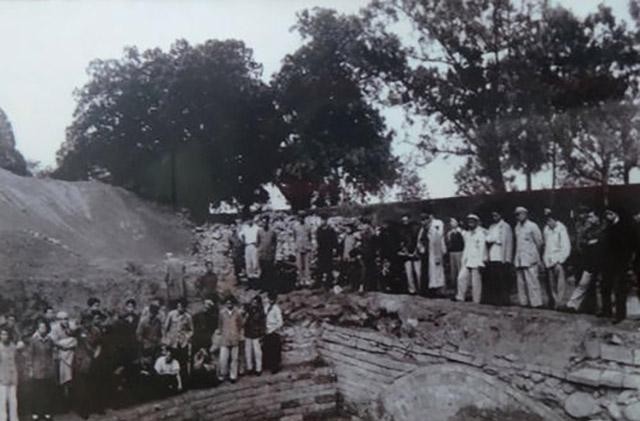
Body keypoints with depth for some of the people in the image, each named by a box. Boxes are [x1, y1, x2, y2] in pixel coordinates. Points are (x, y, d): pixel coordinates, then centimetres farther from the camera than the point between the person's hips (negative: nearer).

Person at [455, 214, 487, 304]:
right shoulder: (466, 233, 17)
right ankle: (460, 297, 4)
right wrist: (464, 259, 14)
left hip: (476, 261, -7)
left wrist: (480, 262, -15)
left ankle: (476, 301, 2)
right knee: (461, 277, -3)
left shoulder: (480, 233, -5)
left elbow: (482, 248, -10)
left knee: (476, 281, -5)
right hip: (467, 261, 7)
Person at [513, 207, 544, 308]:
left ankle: (536, 303, -5)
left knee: (532, 281, -9)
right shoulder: (517, 227, 14)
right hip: (519, 260, 6)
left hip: (530, 259, -6)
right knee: (521, 282, 6)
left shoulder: (532, 226, -4)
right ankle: (523, 302, 12)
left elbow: (539, 242, 1)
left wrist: (533, 253, 7)